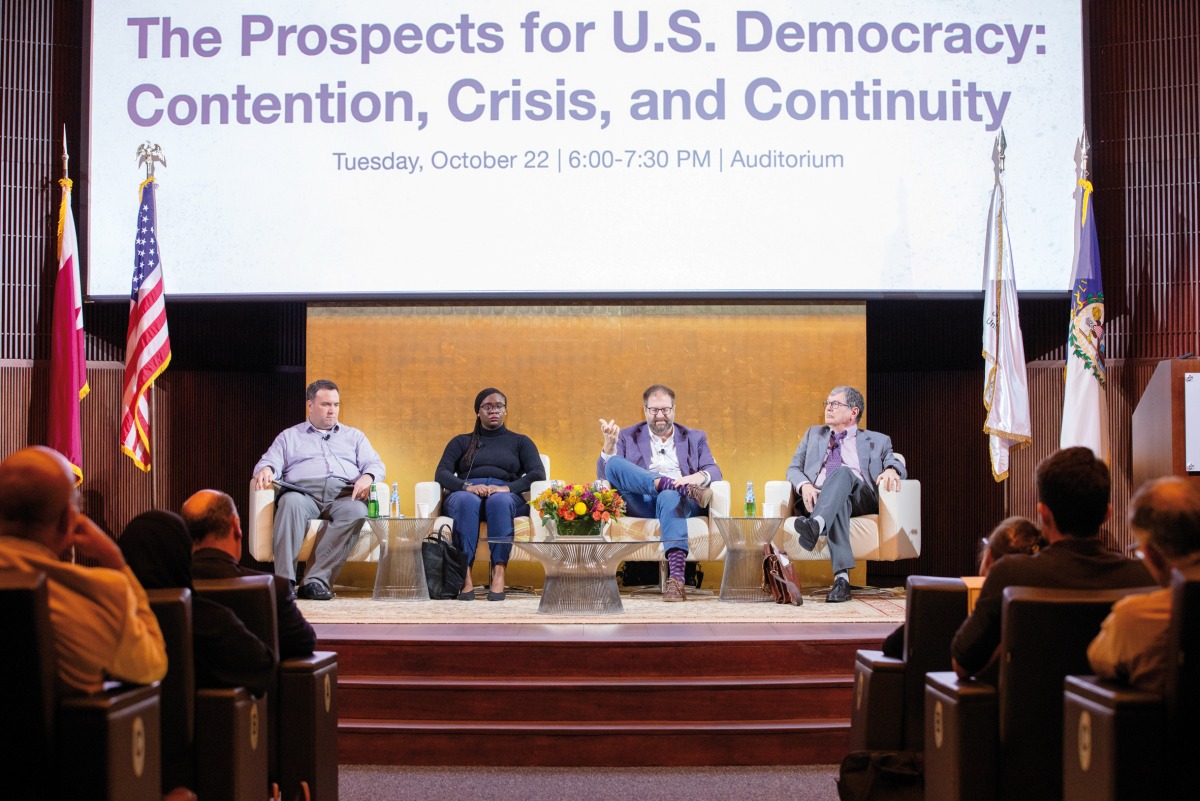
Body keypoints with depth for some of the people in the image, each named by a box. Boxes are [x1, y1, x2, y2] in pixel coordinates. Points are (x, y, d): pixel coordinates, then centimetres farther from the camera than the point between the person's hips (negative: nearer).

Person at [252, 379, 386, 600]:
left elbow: (375, 464, 19)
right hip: (304, 492, -1)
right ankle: (284, 580, -41)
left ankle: (316, 580, -39)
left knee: (357, 511, -36)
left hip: (343, 495, 1)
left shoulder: (354, 436, 30)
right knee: (291, 502, -38)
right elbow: (271, 461, 14)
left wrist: (367, 477, -6)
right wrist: (266, 469, -12)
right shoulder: (289, 436, 28)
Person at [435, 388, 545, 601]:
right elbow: (441, 474, 8)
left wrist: (507, 488, -14)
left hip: (507, 497, 0)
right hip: (465, 494, 0)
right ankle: (465, 576, -50)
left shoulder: (520, 442, 24)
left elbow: (537, 474, 5)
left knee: (499, 500, -39)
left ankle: (499, 574, -52)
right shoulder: (461, 442, 26)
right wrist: (467, 486, -14)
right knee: (467, 501, -38)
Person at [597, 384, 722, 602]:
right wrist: (609, 444, -9)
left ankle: (676, 578, -57)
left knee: (669, 496, -40)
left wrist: (699, 476, -16)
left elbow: (714, 472, 9)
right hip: (641, 505, 1)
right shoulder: (628, 436, 22)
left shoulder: (695, 438, 24)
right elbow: (604, 476, 10)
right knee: (614, 464, -26)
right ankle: (677, 486, -41)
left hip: (679, 500, -1)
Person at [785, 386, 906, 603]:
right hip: (818, 497, 1)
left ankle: (816, 524, -63)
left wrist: (892, 470, -16)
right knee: (839, 504, -38)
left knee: (843, 472, -36)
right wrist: (805, 485, -4)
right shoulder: (813, 434, 31)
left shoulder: (877, 440, 25)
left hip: (860, 498, -1)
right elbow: (794, 468, 21)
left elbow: (897, 465, 12)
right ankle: (841, 577, -55)